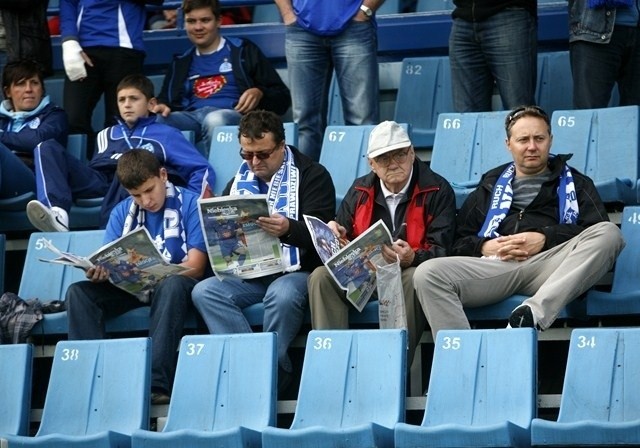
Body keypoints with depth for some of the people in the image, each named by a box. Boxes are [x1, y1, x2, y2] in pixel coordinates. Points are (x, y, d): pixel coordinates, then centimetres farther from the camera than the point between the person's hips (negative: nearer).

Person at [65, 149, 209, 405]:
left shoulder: (190, 204, -4)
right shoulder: (122, 212, 10)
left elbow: (196, 266, -11)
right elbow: (107, 260, 3)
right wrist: (99, 272, -24)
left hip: (176, 281, -5)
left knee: (172, 285, -40)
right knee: (78, 292, -19)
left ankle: (157, 383, -48)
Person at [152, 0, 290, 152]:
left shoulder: (242, 51, 18)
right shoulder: (181, 63, 29)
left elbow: (282, 98, 14)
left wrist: (259, 93, -8)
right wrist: (162, 107, 1)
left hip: (233, 115, -3)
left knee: (215, 120, -41)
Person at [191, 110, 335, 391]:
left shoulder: (312, 175, 1)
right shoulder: (240, 179, 18)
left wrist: (289, 229, -34)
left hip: (296, 271, -5)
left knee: (283, 295, -39)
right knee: (204, 291, -22)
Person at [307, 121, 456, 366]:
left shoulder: (437, 191, -3)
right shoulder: (360, 191, 11)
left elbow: (440, 250, -10)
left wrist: (411, 257, -31)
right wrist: (334, 234, -10)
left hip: (410, 271, -4)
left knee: (416, 279, -38)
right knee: (321, 277, -21)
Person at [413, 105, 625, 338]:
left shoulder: (573, 182, 26)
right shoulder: (491, 185, 31)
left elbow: (598, 232, 8)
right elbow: (459, 241, 22)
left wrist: (545, 239, -7)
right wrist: (484, 247, -2)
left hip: (549, 263, -1)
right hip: (495, 265, 1)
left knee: (610, 233, -31)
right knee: (427, 274, -26)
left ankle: (534, 312, -46)